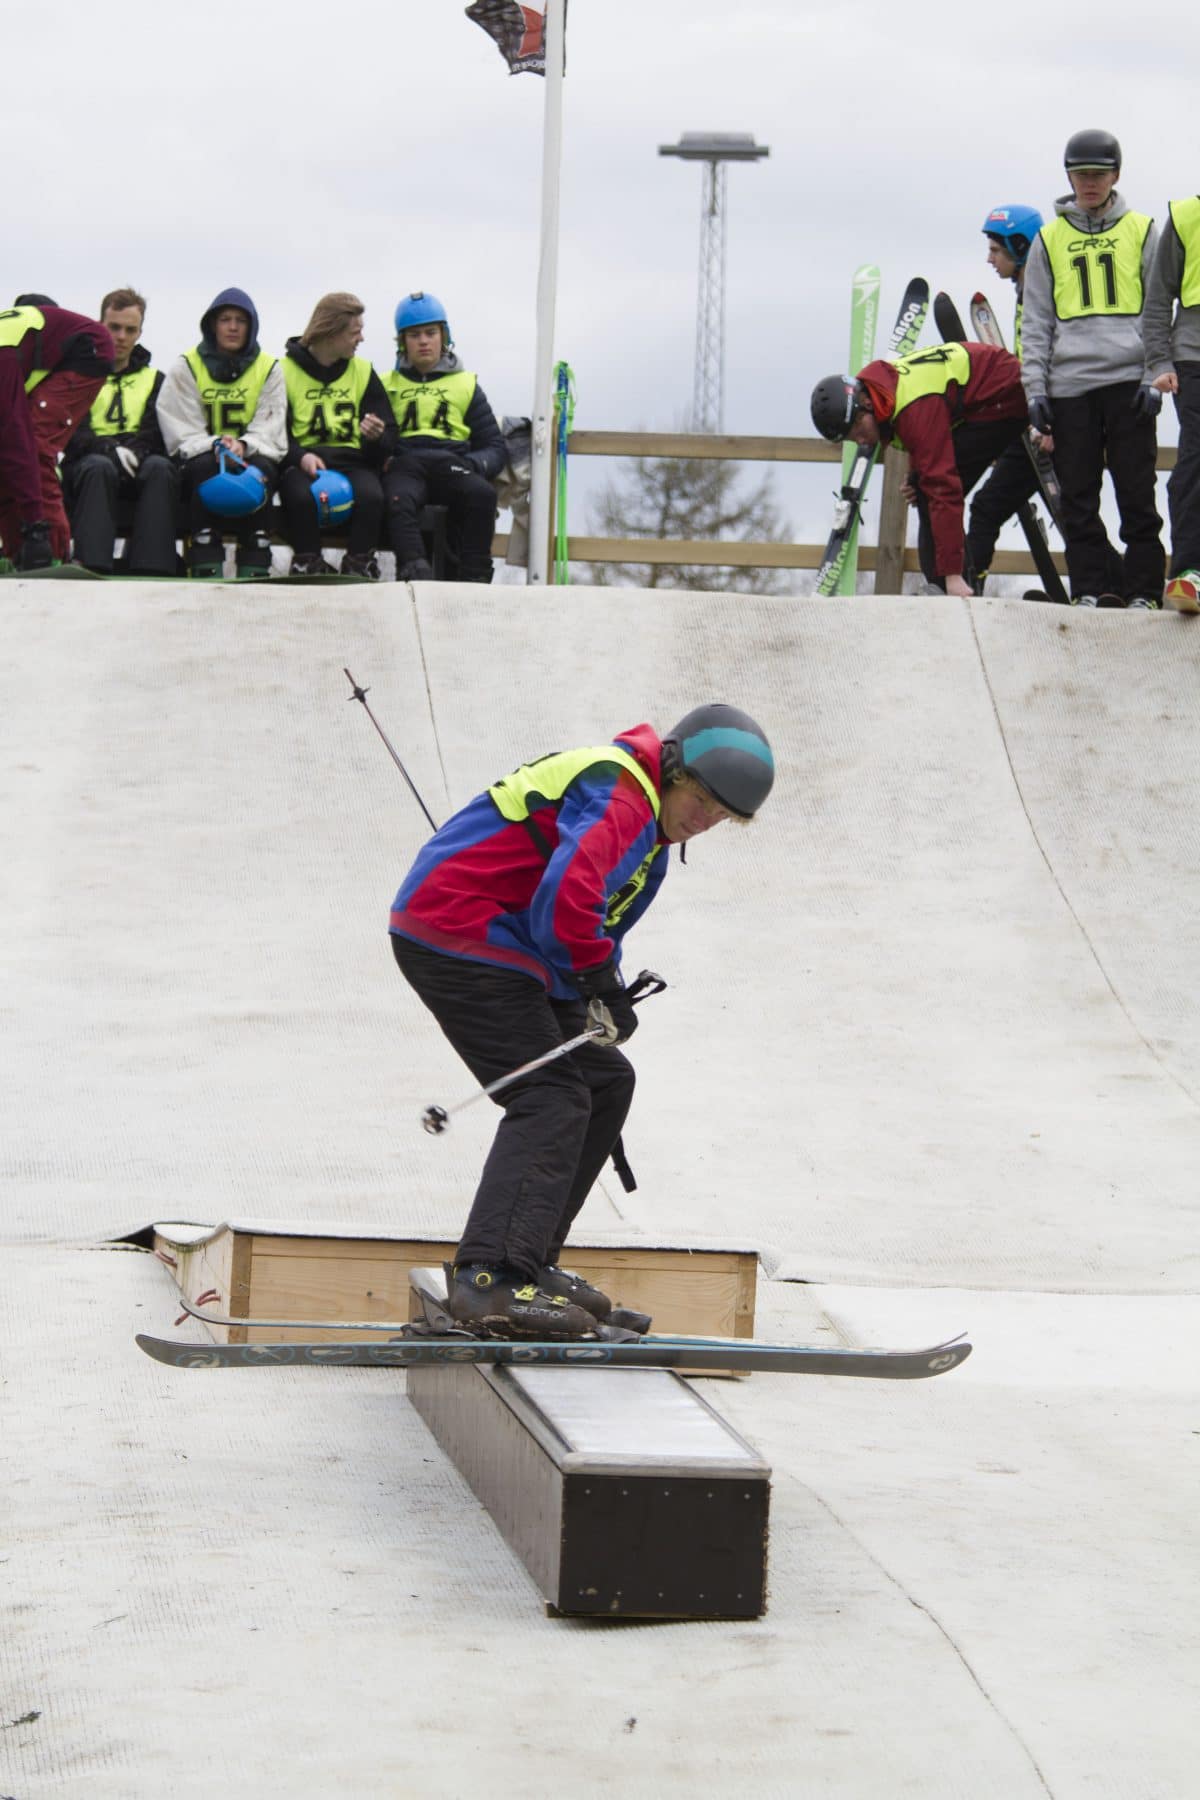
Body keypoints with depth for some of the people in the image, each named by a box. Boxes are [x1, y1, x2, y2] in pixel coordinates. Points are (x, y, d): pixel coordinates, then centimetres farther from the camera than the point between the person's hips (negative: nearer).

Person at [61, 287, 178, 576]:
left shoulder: (154, 380, 22)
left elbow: (156, 436, 6)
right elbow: (71, 433, -1)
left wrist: (133, 452, -18)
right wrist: (110, 450, -20)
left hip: (138, 470, 2)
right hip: (86, 464, -2)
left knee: (160, 467, -33)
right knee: (99, 467, -37)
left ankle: (151, 568, -45)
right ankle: (92, 565, -52)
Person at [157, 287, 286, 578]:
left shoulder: (269, 368, 9)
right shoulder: (186, 367, 6)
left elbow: (269, 433, -1)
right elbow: (183, 434, -3)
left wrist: (243, 445, -24)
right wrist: (216, 445, -24)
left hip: (251, 457, 1)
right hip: (198, 459, -1)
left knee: (260, 468, -32)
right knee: (206, 466, -34)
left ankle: (254, 569, -32)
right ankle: (206, 566, -37)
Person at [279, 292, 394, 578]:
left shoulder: (363, 372, 16)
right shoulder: (286, 371, 5)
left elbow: (388, 432, 13)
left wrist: (376, 437, -12)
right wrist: (300, 456, -20)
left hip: (352, 461, 2)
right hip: (301, 462, -2)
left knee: (371, 496, -32)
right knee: (302, 497, -37)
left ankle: (360, 566, -19)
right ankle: (308, 566, -22)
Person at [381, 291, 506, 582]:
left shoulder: (466, 386, 25)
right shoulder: (386, 386, 26)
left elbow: (494, 448, 20)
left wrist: (472, 465, -3)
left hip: (452, 466, 1)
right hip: (404, 466, -1)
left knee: (482, 493, -35)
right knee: (398, 500, -38)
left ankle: (474, 578, -36)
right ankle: (416, 575, -56)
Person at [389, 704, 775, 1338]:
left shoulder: (649, 828, 19)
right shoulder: (619, 796, -17)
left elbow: (598, 928, 26)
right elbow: (566, 896, -32)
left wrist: (594, 1004, 14)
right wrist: (603, 982, -21)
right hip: (456, 937, -11)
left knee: (605, 1081, 12)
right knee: (551, 1097, -19)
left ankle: (529, 1260, 13)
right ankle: (490, 1278, -28)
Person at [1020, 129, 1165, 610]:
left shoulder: (1141, 231, 10)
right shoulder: (1049, 240, 13)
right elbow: (1035, 323, 12)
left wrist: (1154, 376, -4)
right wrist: (1036, 389, 3)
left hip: (1127, 383, -2)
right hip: (1069, 385, 2)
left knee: (1137, 496, -3)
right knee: (1078, 499, 1)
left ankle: (1142, 593, 0)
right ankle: (1088, 592, 6)